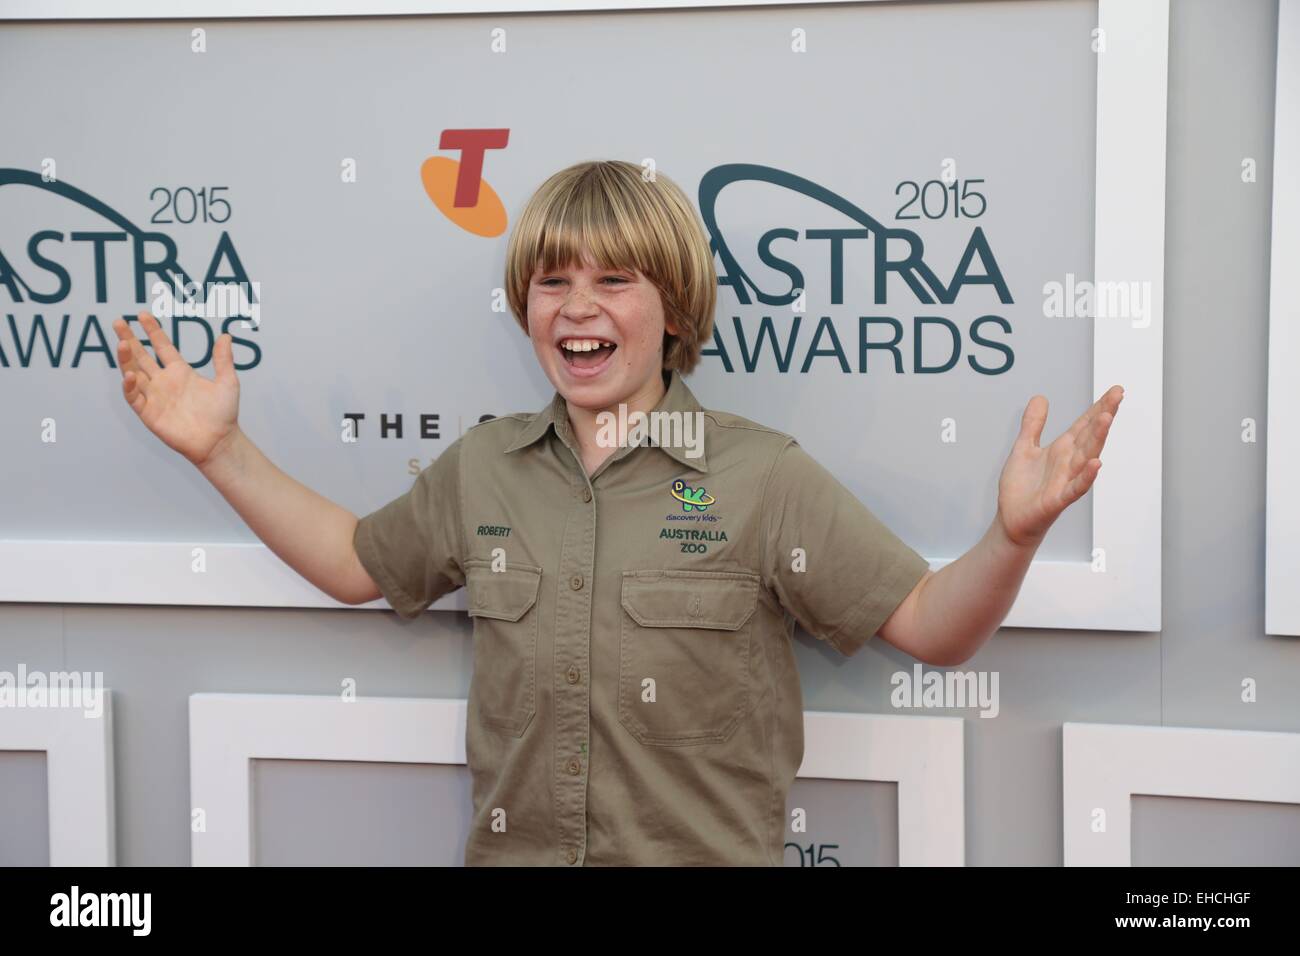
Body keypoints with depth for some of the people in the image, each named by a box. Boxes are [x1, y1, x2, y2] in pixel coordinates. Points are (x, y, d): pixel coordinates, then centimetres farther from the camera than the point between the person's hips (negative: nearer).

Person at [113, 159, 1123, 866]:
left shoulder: (765, 477, -9)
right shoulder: (481, 468, 3)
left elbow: (929, 626, -10)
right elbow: (356, 563, 16)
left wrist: (1014, 535, -30)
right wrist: (221, 448, 10)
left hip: (712, 854, -3)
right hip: (513, 849, 4)